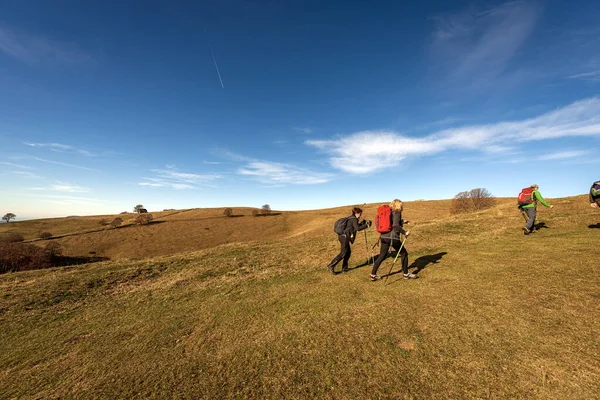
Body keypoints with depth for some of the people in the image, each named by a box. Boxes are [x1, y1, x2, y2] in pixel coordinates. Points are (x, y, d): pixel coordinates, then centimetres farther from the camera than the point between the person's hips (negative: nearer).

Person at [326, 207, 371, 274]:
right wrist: (366, 225, -14)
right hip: (344, 237, -10)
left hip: (342, 236, 10)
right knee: (343, 253, -7)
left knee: (348, 252, 15)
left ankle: (344, 268, 20)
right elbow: (357, 228, -20)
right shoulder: (354, 219, -9)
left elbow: (354, 227, 27)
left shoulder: (350, 218, 19)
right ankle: (331, 266, -9)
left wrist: (362, 223, 22)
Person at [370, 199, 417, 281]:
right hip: (393, 237, -7)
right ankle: (406, 274, 25)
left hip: (384, 237, 7)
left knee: (382, 256, 12)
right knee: (404, 254, 15)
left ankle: (373, 275, 13)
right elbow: (396, 225, -19)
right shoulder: (397, 212, -6)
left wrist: (402, 222, 27)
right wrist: (405, 232, -11)